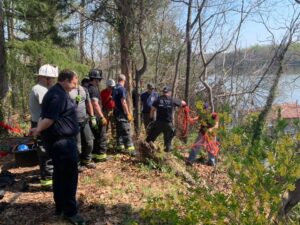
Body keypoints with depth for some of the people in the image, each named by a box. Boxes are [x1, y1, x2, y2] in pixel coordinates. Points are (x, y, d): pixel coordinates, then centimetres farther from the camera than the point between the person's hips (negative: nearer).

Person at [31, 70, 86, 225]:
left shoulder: (56, 93, 17)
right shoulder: (59, 95, -18)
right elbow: (50, 118, -23)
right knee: (69, 176, -3)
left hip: (58, 141, 11)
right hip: (63, 142, -11)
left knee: (60, 175, 18)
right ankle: (70, 211, 7)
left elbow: (46, 116, 16)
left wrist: (39, 129, 6)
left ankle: (60, 207, 30)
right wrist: (38, 130, -9)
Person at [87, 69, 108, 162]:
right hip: (97, 117, -9)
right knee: (101, 137, 1)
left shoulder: (88, 88, 13)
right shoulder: (94, 89, -17)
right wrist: (102, 117, -24)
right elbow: (95, 104, -25)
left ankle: (94, 154, 21)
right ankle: (101, 155, 6)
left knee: (94, 137, 16)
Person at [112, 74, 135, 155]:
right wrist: (128, 114, -17)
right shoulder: (122, 89, -15)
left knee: (119, 131, 14)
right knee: (126, 132, -8)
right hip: (122, 113, -9)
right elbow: (123, 102, -20)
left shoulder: (115, 89, 12)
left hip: (116, 113, 9)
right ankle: (129, 148, -10)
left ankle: (120, 147, 18)